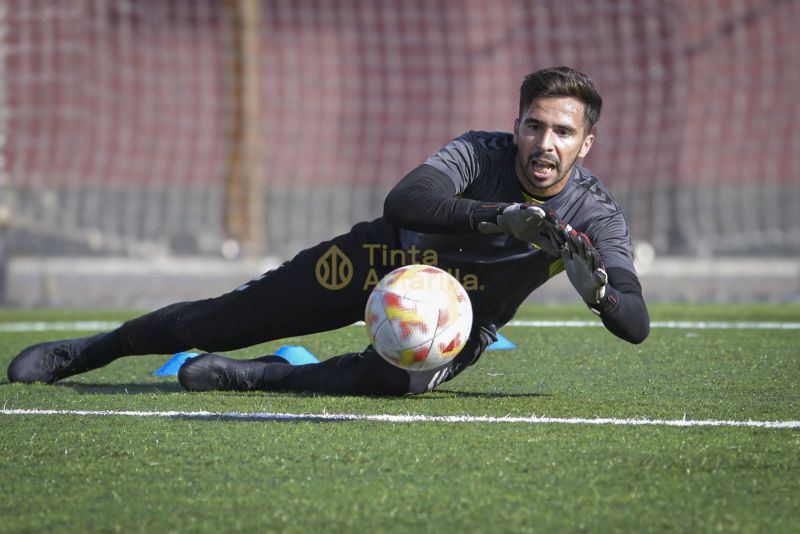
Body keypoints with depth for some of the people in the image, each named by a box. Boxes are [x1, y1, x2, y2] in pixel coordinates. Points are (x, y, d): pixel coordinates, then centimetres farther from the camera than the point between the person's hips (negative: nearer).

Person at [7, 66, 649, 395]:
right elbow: (404, 199, -41)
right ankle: (84, 352, 24)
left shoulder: (596, 216, -20)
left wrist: (595, 285, -49)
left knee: (404, 376, -37)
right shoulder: (481, 152, -23)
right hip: (388, 258, 0)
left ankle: (258, 377, -16)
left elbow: (637, 325, -28)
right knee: (217, 323, 0)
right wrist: (496, 216, -55)